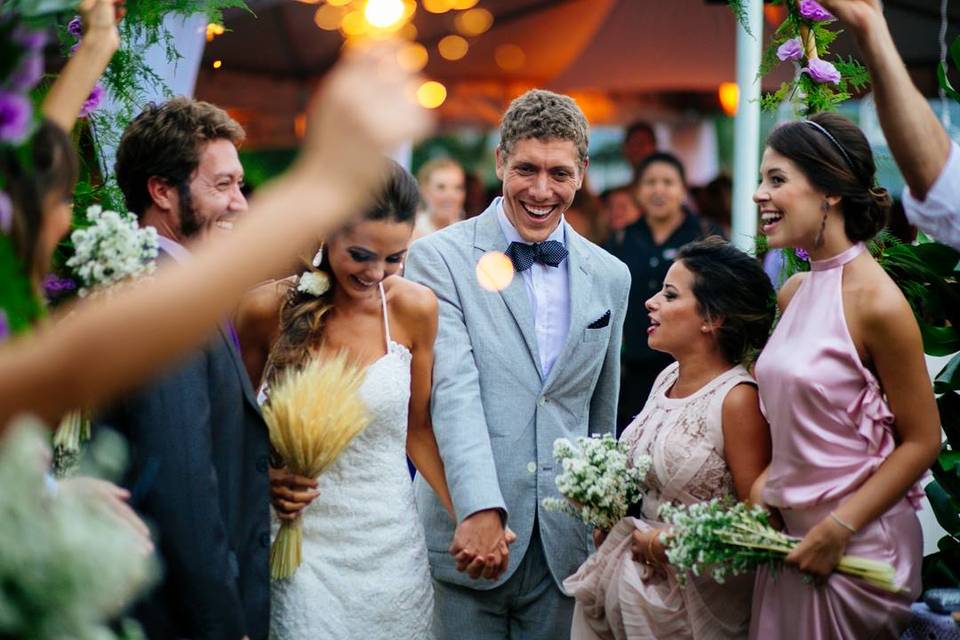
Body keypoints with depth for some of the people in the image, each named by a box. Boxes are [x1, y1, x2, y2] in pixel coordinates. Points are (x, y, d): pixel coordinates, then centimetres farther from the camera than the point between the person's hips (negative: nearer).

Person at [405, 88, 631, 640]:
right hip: (464, 535, -3)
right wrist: (480, 509, -27)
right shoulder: (439, 258, -4)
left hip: (563, 547, 4)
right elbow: (453, 392, -16)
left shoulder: (610, 277, 10)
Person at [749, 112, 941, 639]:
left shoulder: (876, 301, -16)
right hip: (787, 533, 7)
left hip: (857, 545, -7)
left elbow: (922, 441, -12)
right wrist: (759, 490, 2)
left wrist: (838, 528, -16)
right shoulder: (793, 292, 6)